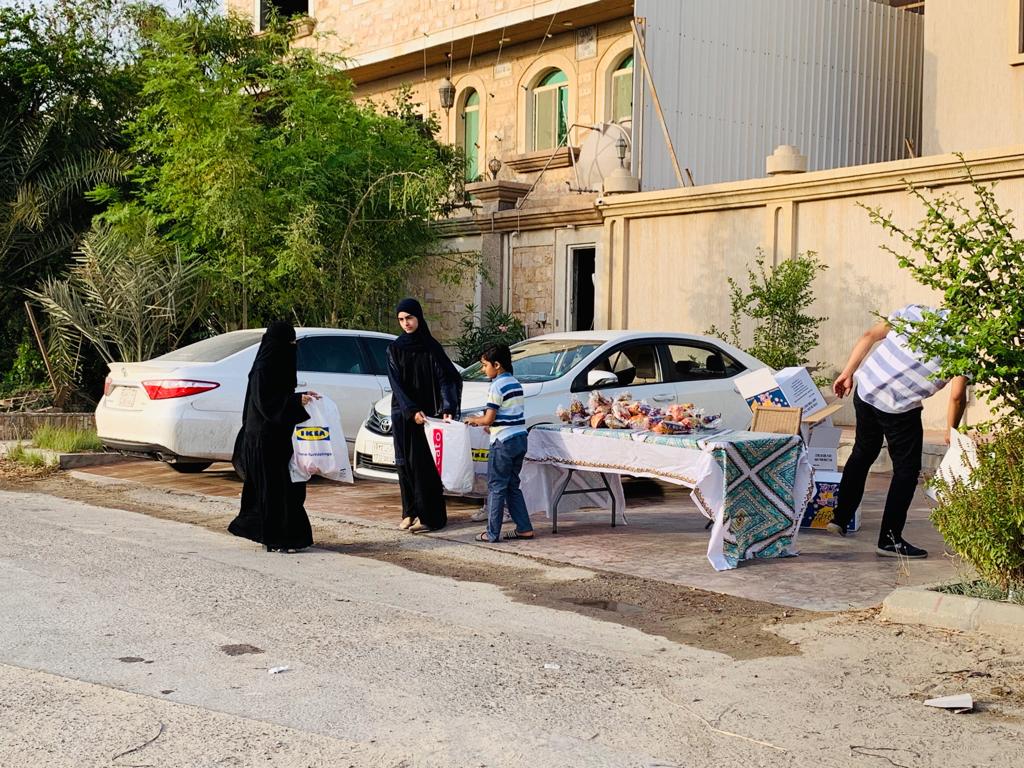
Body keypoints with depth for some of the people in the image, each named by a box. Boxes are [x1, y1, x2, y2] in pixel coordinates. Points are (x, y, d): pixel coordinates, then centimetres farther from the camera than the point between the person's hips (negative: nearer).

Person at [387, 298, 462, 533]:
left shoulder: (431, 347, -1)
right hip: (402, 414, 3)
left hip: (427, 413, -3)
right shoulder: (394, 349, 4)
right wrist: (412, 410, -18)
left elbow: (446, 379, -8)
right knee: (405, 463, 5)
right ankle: (410, 512, 14)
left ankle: (428, 516, -2)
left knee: (422, 463, -5)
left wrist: (448, 409, -24)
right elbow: (396, 383, -4)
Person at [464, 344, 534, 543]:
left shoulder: (498, 386, -13)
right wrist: (491, 425, 17)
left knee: (496, 487, -2)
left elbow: (489, 419, -15)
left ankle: (492, 532, 1)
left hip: (504, 442, -9)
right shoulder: (515, 383, 14)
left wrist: (474, 420, 3)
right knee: (513, 486, 15)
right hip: (520, 438, 9)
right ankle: (524, 528, 14)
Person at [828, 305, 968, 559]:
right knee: (907, 469, 9)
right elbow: (957, 396, -8)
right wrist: (951, 432, 8)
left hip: (864, 390, 6)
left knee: (863, 452, 25)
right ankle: (890, 539, 12)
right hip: (899, 407, -6)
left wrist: (847, 373, 13)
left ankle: (840, 518, 33)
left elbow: (870, 336, 7)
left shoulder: (916, 310, 10)